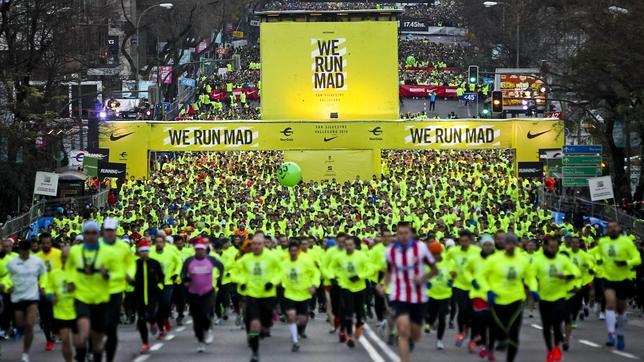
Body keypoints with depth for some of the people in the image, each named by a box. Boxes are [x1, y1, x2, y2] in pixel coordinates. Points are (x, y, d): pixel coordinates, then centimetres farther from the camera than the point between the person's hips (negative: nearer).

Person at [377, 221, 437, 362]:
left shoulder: (421, 248, -9)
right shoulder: (390, 251, -2)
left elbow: (434, 270, 0)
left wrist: (423, 278, -18)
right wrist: (384, 285, -3)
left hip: (418, 296, 0)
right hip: (399, 296, 0)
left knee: (415, 334, 13)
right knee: (403, 330, -19)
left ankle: (409, 340, 50)